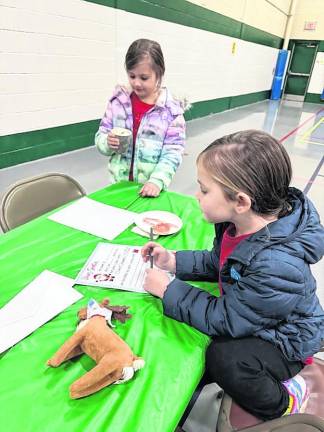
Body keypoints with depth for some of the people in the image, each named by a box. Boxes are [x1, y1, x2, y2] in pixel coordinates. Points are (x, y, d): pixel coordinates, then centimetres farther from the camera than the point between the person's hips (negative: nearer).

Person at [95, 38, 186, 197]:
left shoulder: (171, 109, -8)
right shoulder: (118, 100, -1)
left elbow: (172, 152, -11)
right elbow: (100, 137, 4)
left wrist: (157, 181, -25)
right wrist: (107, 142, -18)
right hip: (118, 183, 3)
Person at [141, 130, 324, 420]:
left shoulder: (278, 266, -41)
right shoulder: (242, 224, -17)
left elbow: (226, 321, -30)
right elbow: (217, 263, 3)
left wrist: (169, 290, -23)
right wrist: (174, 261, -11)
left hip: (285, 340, -7)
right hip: (248, 317, 7)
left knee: (223, 358, -28)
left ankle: (283, 405, 3)